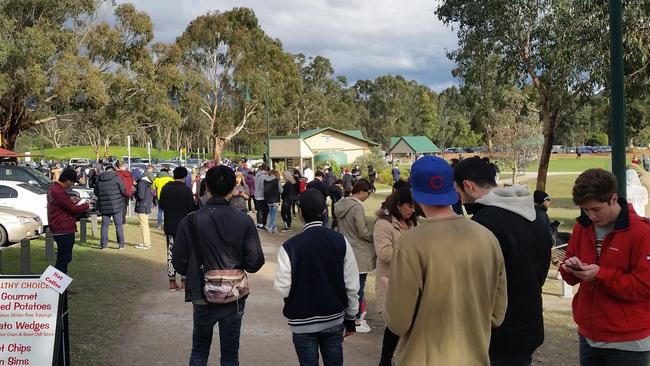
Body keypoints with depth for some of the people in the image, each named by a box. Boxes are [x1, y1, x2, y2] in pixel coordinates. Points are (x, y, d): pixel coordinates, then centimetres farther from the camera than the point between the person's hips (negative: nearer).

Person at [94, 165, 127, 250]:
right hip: (116, 205, -3)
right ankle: (121, 244, 8)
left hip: (104, 206, 3)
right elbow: (123, 190, -7)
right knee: (119, 225, 5)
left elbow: (96, 193, 11)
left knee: (104, 225, 10)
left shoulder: (99, 179, 4)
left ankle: (103, 244, 11)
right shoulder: (116, 177, -8)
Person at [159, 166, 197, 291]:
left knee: (171, 253, 9)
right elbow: (192, 208, -12)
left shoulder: (165, 188, 0)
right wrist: (197, 203, 7)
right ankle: (184, 281, 10)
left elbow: (161, 205, 8)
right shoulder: (186, 189, -13)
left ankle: (172, 282, 10)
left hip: (169, 226, 4)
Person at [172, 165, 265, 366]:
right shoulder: (244, 221, -13)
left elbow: (179, 264, -8)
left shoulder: (189, 221, -13)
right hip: (234, 298, 0)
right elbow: (255, 262, -11)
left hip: (203, 298, 0)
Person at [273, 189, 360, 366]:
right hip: (335, 319, 2)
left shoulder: (289, 247, -17)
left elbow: (283, 288, -16)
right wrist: (350, 318, 7)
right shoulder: (340, 241, -9)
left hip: (303, 323, -2)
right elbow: (352, 285, -6)